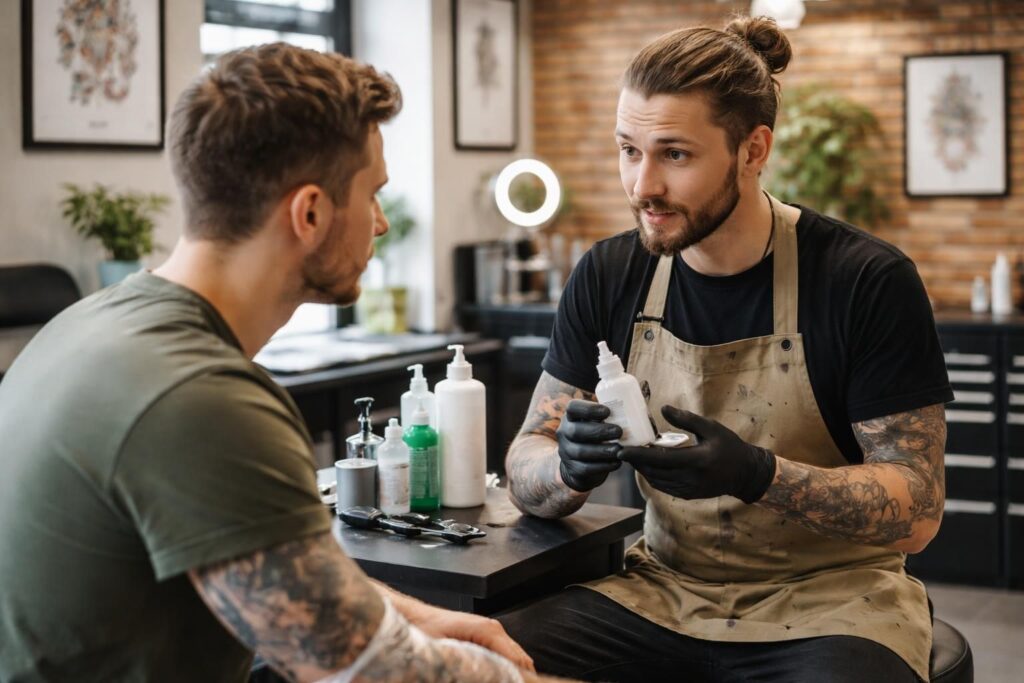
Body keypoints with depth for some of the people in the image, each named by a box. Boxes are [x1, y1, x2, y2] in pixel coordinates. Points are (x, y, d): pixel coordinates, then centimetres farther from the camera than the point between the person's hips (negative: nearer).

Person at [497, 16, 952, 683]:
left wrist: (756, 474, -28)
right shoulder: (608, 276, -1)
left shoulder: (867, 282, -12)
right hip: (664, 588, 3)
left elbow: (918, 508, -12)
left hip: (827, 598, -2)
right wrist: (571, 465, -23)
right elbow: (526, 473, 2)